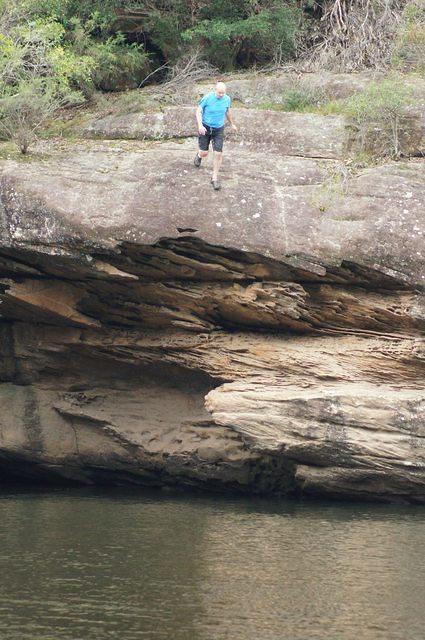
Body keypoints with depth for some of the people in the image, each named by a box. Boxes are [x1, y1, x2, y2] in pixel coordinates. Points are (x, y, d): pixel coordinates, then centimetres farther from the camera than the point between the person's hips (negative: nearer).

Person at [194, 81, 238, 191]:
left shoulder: (227, 99, -7)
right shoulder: (207, 98, -18)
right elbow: (198, 111, -11)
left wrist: (232, 124, 26)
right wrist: (200, 125, -25)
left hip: (218, 129, 2)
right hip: (205, 128, -2)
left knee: (218, 154, -7)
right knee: (204, 153, 3)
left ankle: (215, 178, 7)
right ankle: (199, 155, 44)